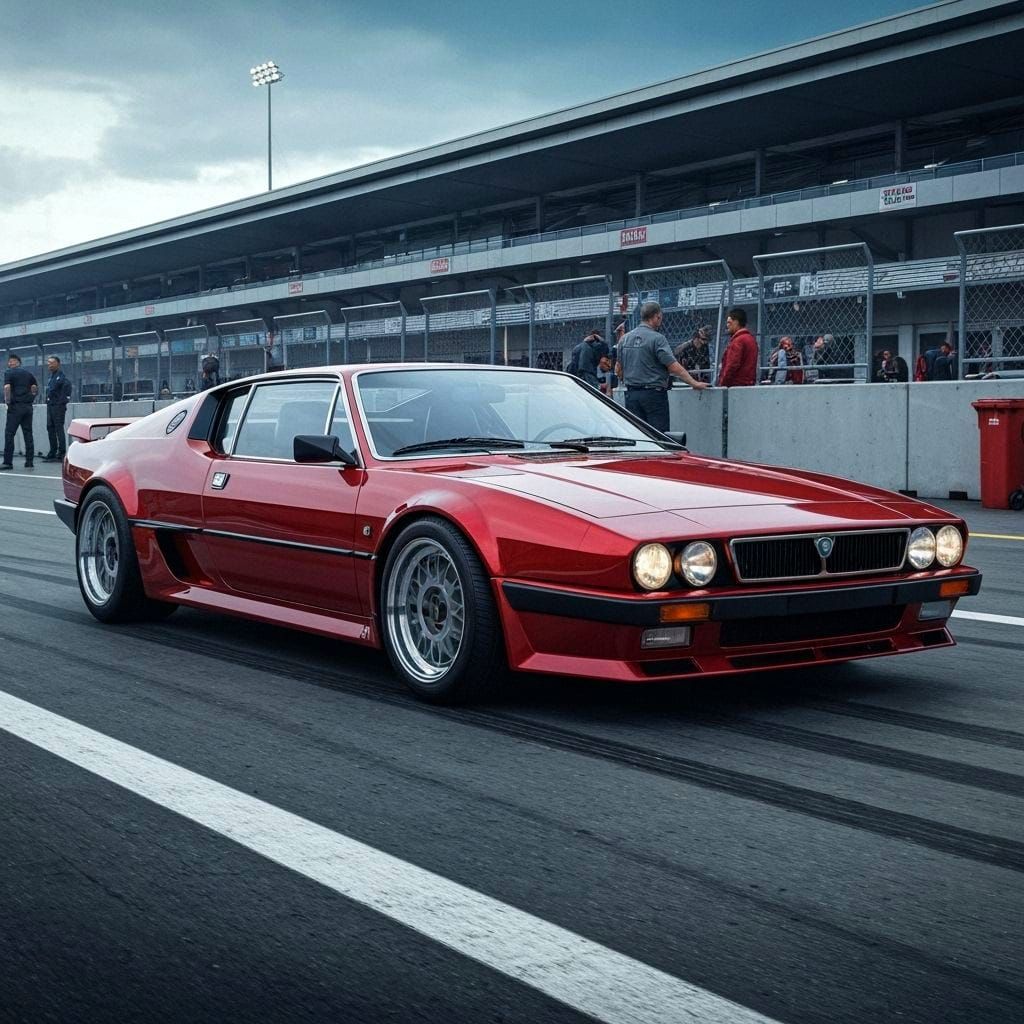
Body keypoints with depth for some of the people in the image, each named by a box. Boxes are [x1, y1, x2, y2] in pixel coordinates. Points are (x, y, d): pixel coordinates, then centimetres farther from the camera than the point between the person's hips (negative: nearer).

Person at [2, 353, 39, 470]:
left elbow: (7, 387, -15)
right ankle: (29, 462, 3)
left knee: (9, 434, -1)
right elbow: (36, 389, 11)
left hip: (15, 407, -5)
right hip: (28, 407, 5)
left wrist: (7, 401, -7)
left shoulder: (9, 373, -3)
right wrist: (30, 399, 15)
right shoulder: (29, 373, 13)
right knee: (28, 434, 6)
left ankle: (7, 462, -3)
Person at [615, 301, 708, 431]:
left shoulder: (625, 339, 9)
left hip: (631, 394, 6)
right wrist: (694, 383, -12)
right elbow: (673, 367, -16)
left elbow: (618, 369, 16)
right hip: (653, 394, -6)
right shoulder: (657, 338, -11)